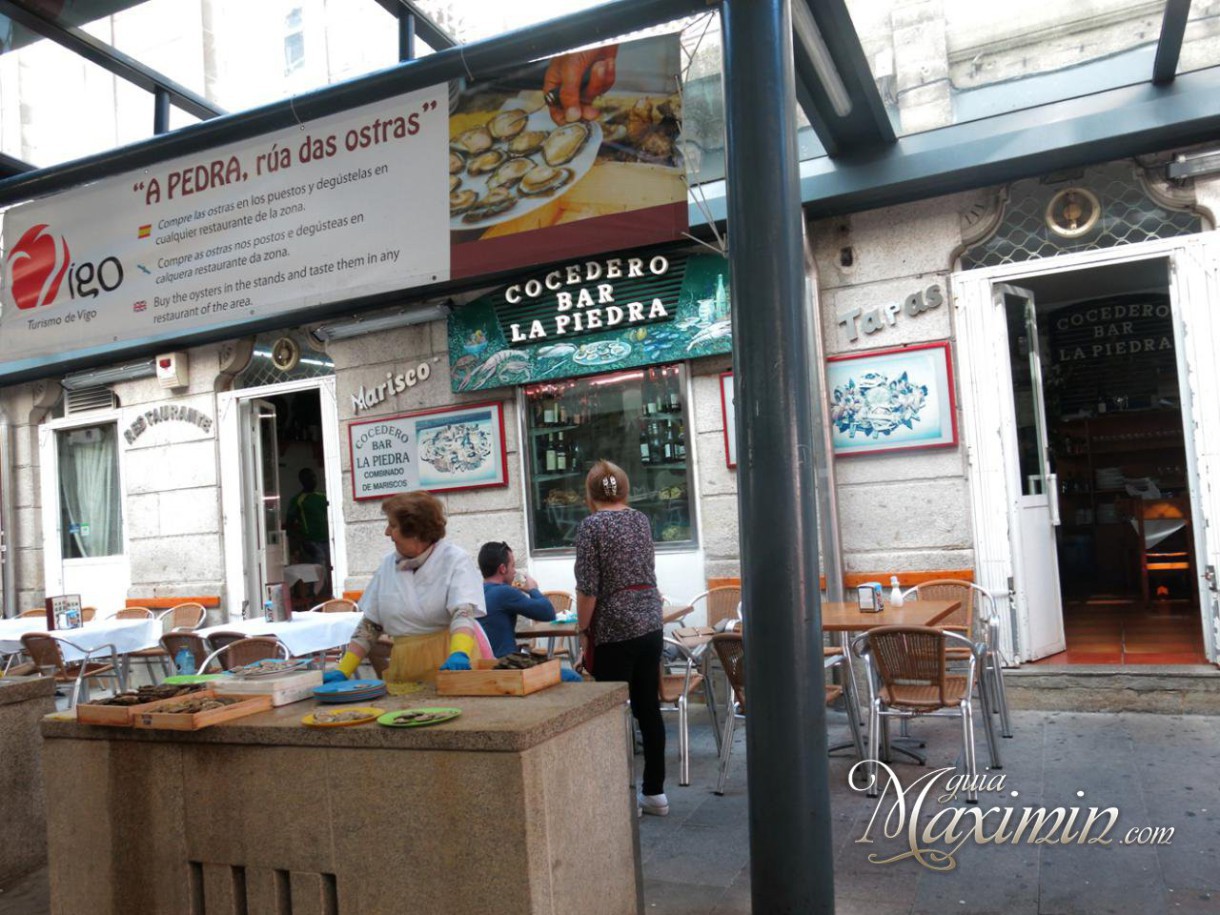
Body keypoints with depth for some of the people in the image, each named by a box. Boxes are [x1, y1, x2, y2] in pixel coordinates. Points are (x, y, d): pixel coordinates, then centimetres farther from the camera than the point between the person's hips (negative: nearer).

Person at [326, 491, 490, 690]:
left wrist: (458, 655, -36)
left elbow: (463, 614, -18)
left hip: (449, 665, -4)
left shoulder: (455, 559, -4)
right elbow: (369, 626, 12)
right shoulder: (388, 564, 10)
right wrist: (343, 672, 3)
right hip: (405, 670, 4)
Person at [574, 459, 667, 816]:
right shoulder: (642, 519, 10)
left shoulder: (591, 525, -9)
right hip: (651, 623, 6)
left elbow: (588, 589, -14)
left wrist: (584, 631, -2)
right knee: (648, 708, 12)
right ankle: (655, 792, 20)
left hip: (614, 629, -6)